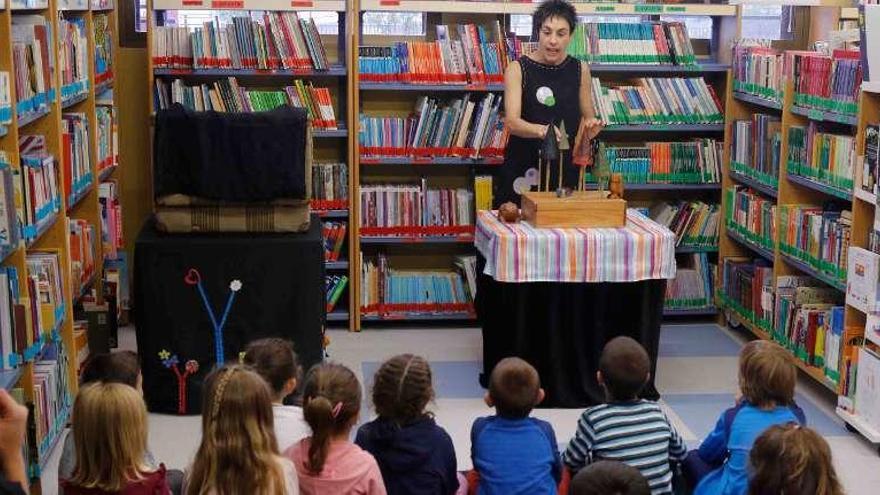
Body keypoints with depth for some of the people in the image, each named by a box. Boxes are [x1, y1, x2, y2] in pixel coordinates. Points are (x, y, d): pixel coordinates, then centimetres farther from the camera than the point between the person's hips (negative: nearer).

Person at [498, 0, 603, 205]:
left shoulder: (580, 70, 5)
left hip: (565, 171, 2)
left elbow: (588, 118, 15)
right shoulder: (518, 69, -5)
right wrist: (541, 130, -36)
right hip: (523, 170, -2)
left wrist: (591, 128, -9)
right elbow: (512, 121, -17)